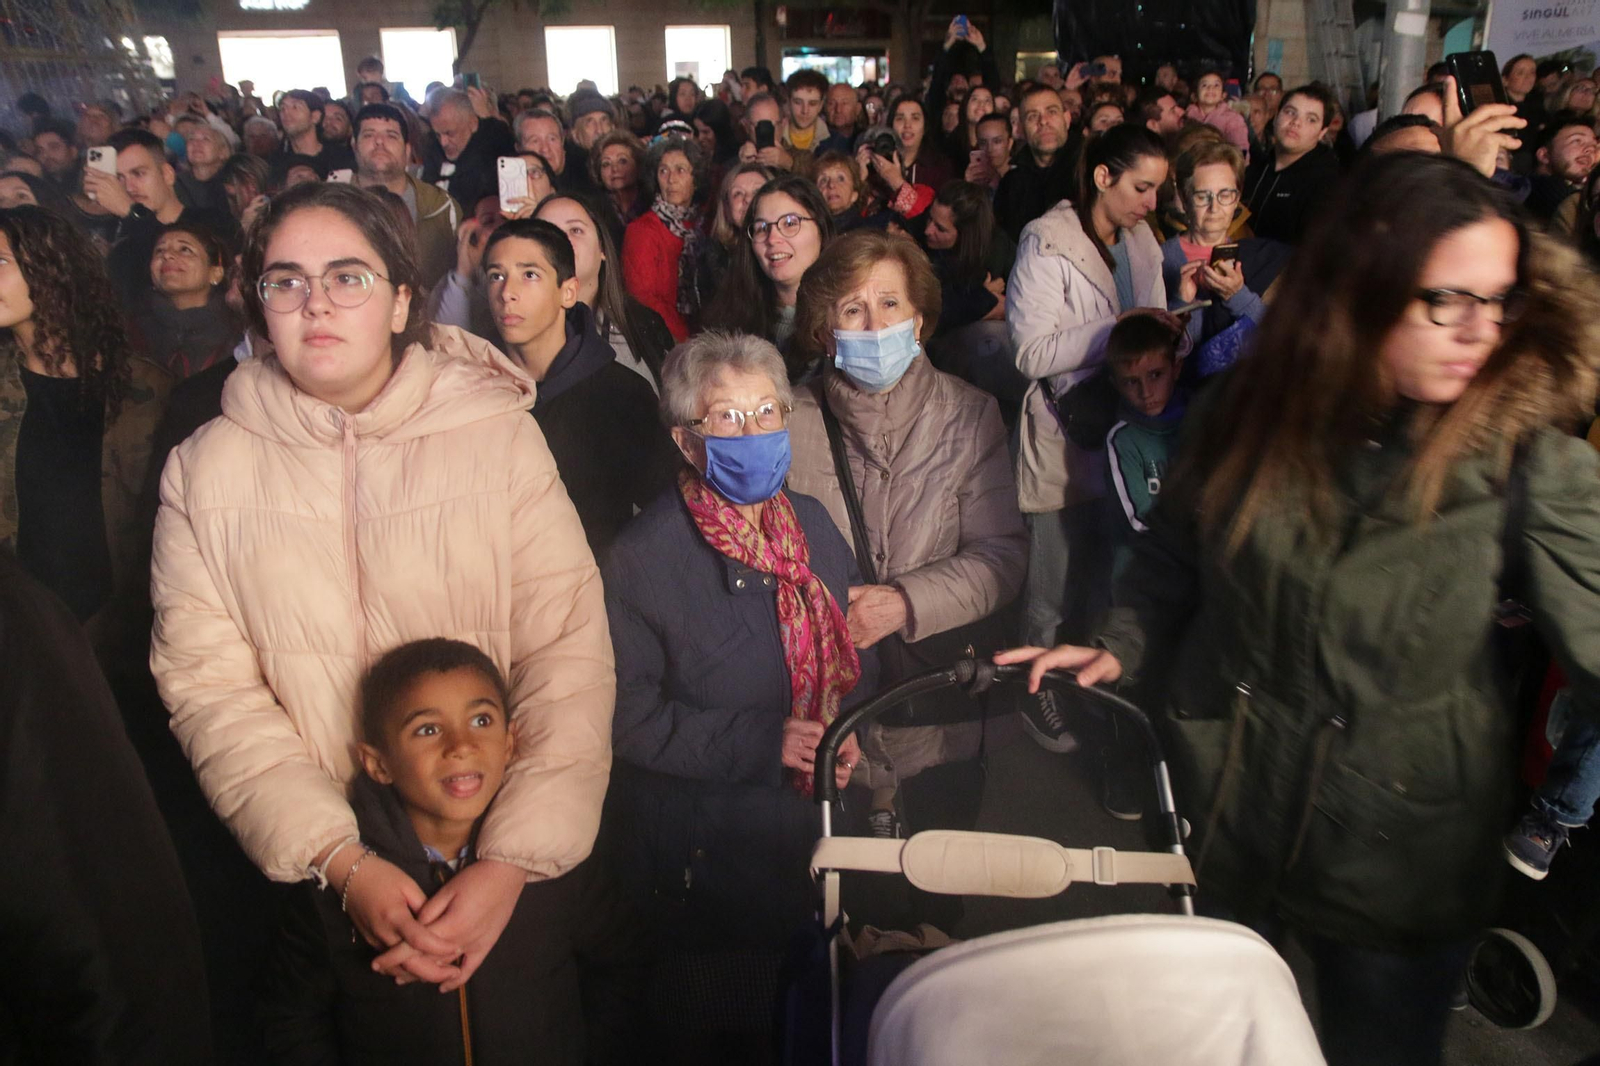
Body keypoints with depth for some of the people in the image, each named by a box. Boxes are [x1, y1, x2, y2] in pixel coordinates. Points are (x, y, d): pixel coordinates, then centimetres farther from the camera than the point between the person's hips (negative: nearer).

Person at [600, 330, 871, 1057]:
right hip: (702, 854, -5)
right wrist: (762, 742, -21)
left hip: (818, 833, 5)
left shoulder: (812, 524, 4)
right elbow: (628, 715, -17)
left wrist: (849, 725, -5)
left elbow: (855, 648, 14)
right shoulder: (644, 555, -14)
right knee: (719, 1033, 13)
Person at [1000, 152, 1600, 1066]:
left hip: (1404, 849, -2)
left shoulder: (1526, 454, -16)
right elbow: (1172, 555, 5)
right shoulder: (1254, 415, -8)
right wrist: (1116, 649, -7)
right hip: (1222, 817, 3)